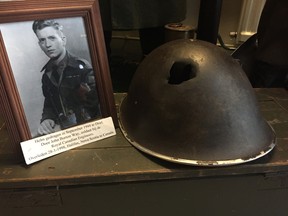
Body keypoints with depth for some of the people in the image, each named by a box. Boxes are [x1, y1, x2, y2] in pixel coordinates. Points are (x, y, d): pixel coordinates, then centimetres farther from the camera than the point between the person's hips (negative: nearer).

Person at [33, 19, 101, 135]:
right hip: (61, 130, 4)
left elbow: (93, 105, -18)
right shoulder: (47, 75, 9)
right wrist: (46, 120, -7)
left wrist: (63, 127, -20)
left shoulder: (82, 67, -10)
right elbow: (49, 105, 16)